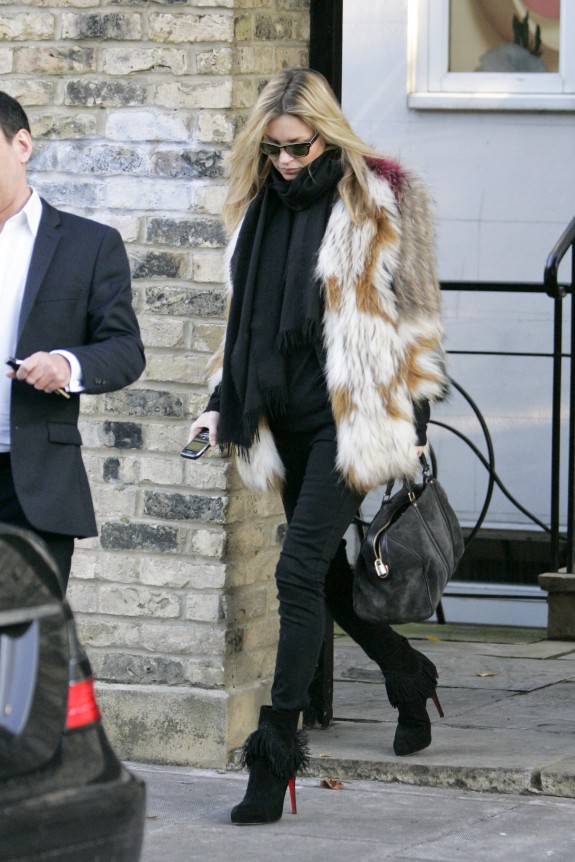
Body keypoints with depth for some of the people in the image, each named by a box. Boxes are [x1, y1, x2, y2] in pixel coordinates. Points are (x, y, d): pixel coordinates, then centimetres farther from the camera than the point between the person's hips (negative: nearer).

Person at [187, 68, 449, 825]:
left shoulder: (376, 202, -6)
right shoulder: (260, 207, 11)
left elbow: (413, 313, -3)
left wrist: (413, 427, -6)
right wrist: (223, 404, 12)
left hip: (351, 417, -6)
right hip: (286, 416, 6)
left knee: (301, 570, -14)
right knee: (326, 574, 11)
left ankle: (277, 751, -13)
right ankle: (409, 676, 37)